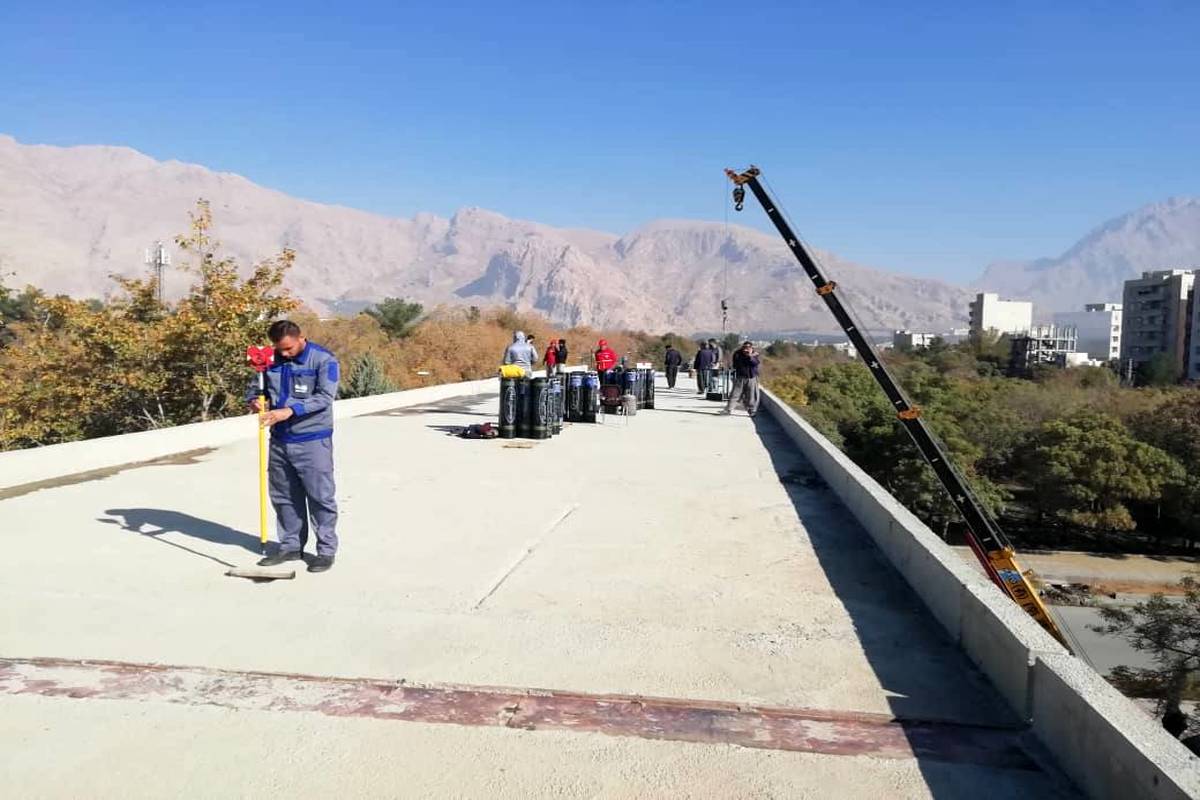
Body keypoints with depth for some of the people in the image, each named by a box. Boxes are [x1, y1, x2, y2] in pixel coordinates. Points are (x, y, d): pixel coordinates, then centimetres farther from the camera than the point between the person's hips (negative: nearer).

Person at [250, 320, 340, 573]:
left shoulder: (324, 360, -10)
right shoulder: (271, 360, 6)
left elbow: (325, 397, -19)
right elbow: (255, 386, 16)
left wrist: (290, 411, -29)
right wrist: (254, 400, -9)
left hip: (313, 441, -5)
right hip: (279, 440, 6)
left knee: (320, 496, 1)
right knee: (284, 497, 13)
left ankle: (327, 550, 11)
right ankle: (290, 546, 26)